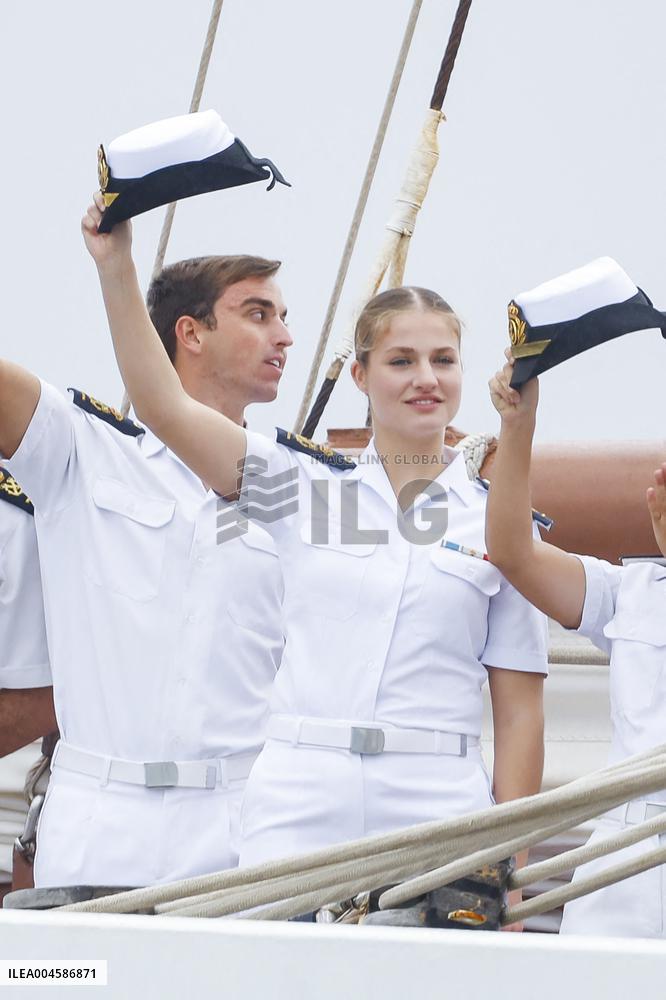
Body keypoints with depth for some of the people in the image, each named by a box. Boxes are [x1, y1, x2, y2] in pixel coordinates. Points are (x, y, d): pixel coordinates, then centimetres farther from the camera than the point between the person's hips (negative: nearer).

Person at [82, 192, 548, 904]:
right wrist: (116, 269, -12)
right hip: (298, 806, 0)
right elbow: (165, 408, -3)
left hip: (437, 816, 0)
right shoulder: (304, 486, 9)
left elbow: (519, 711, 6)